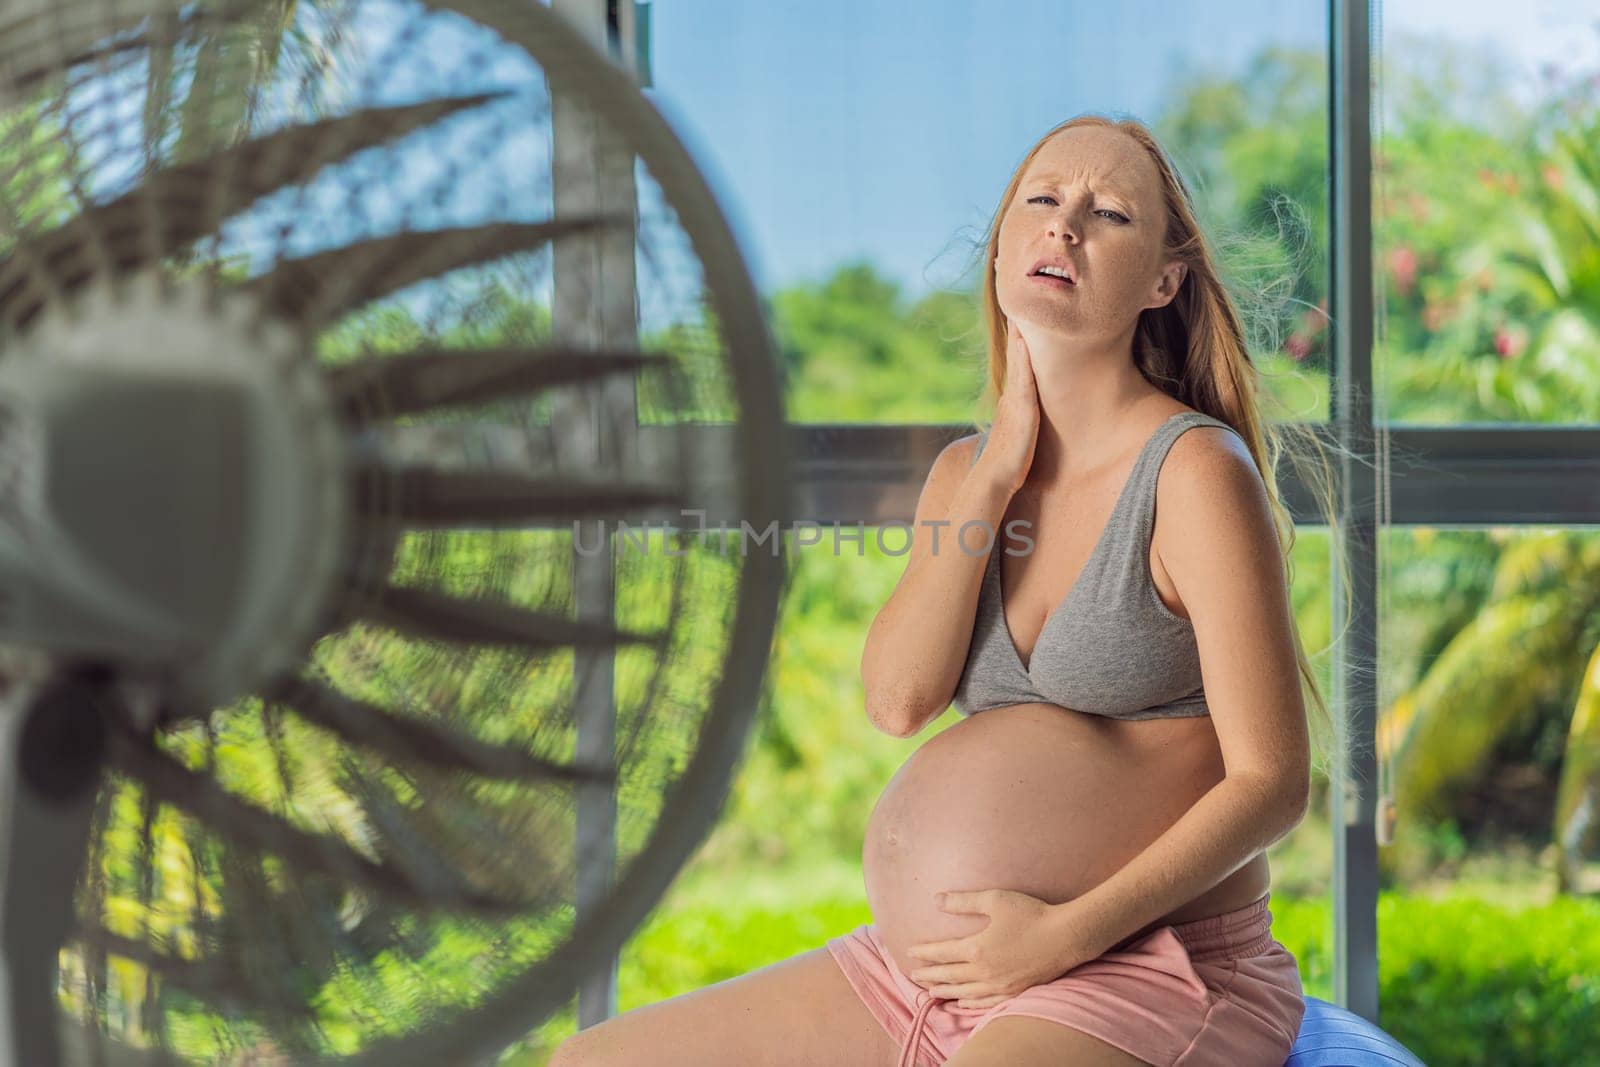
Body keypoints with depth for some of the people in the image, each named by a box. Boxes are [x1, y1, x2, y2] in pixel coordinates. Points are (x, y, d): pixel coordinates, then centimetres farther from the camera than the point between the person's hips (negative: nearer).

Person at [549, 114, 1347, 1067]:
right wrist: (996, 476, -6)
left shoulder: (1196, 470, -9)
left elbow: (1272, 781, -11)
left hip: (1157, 963, -7)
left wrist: (1066, 933, -18)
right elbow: (898, 700, -3)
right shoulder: (968, 472, 11)